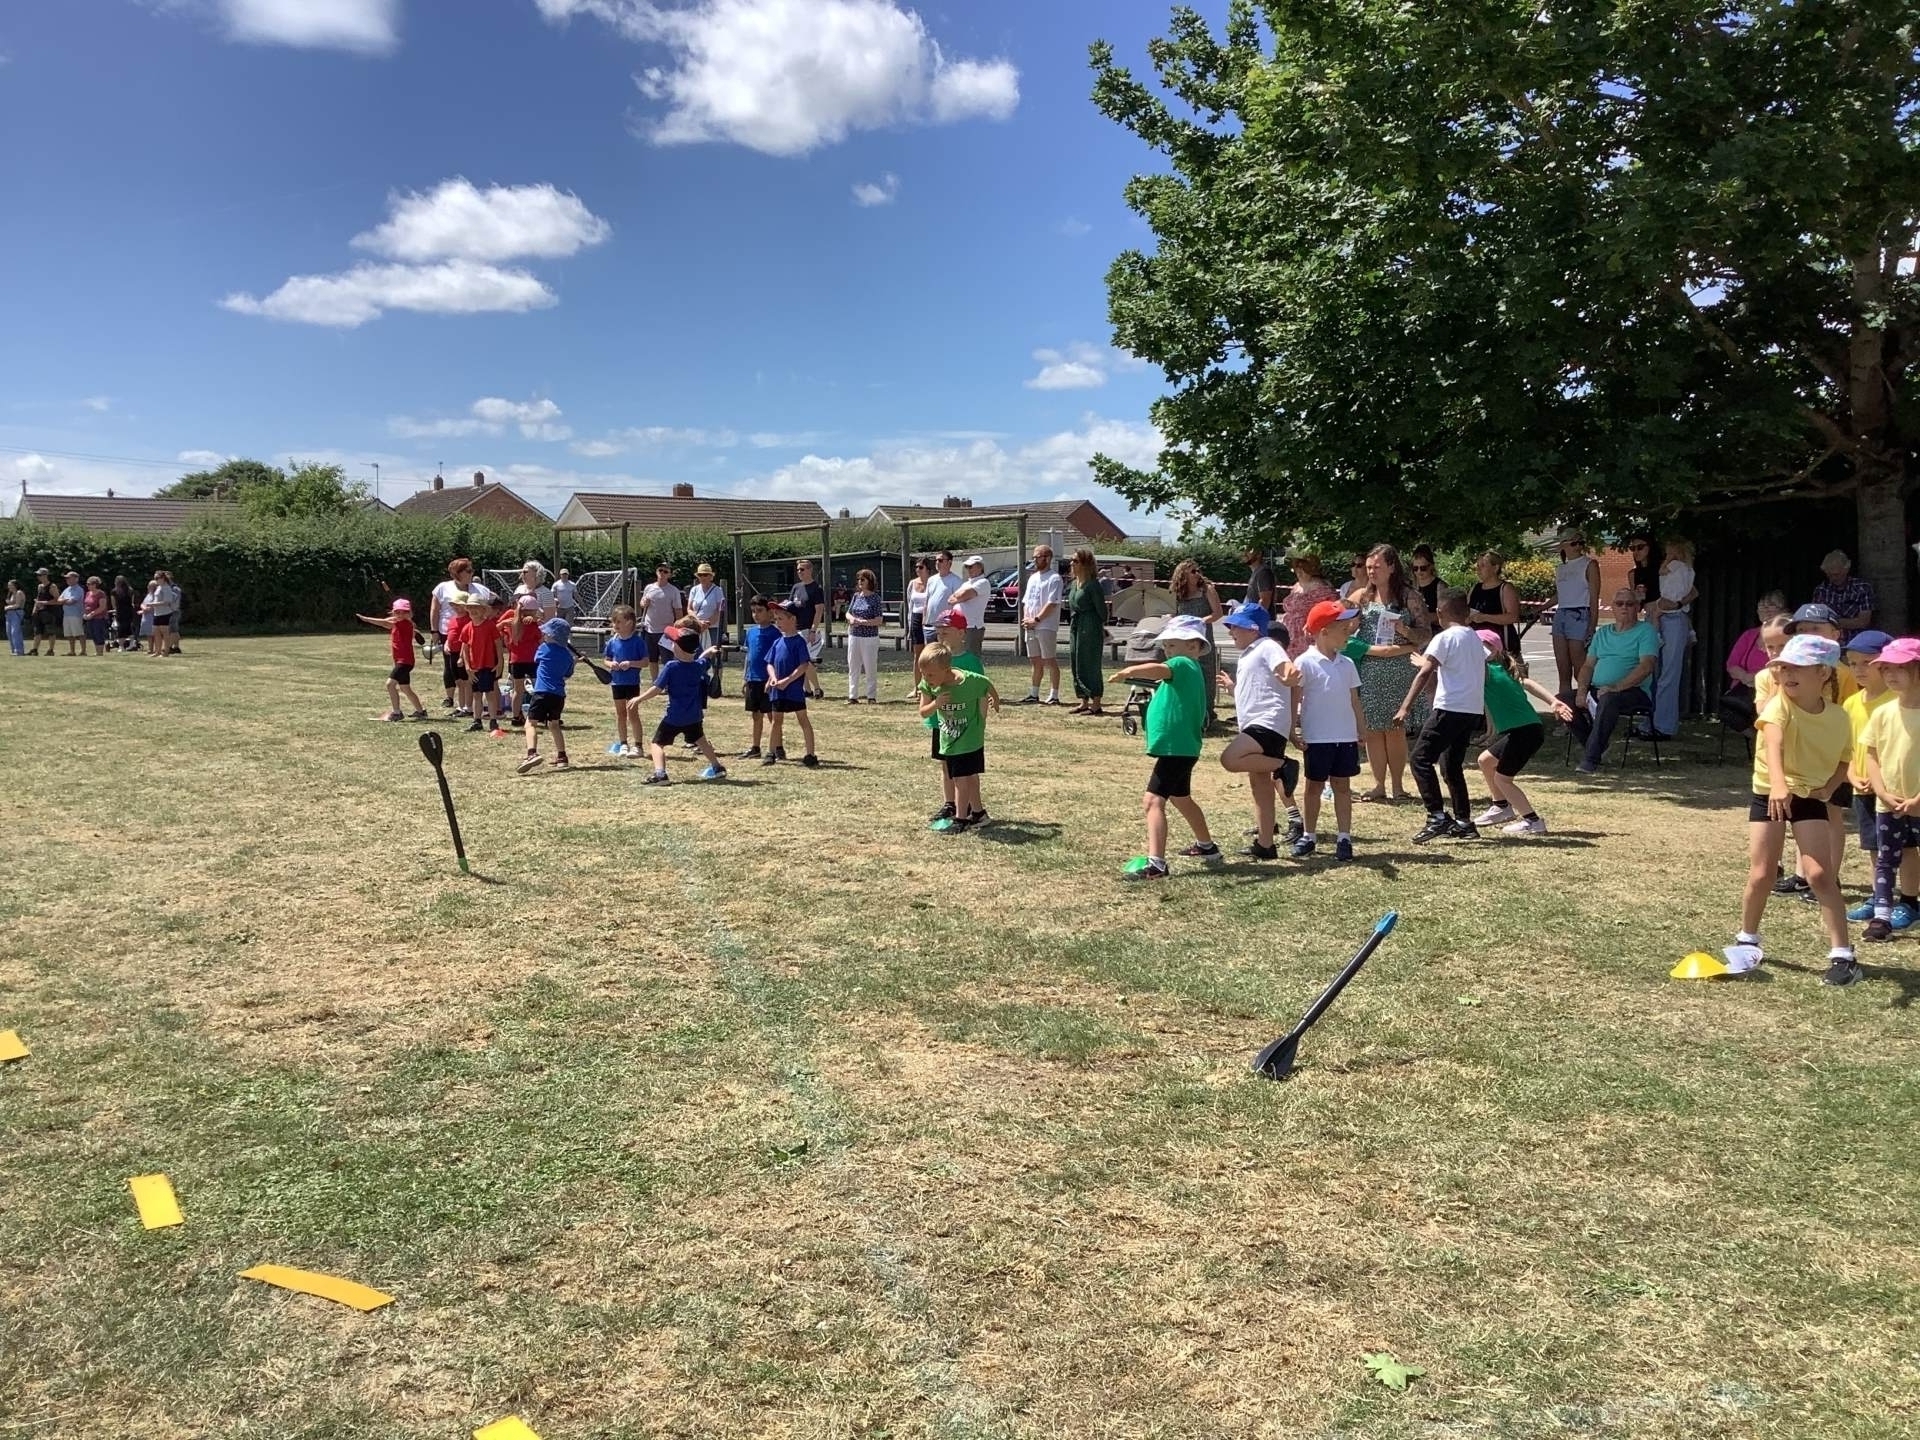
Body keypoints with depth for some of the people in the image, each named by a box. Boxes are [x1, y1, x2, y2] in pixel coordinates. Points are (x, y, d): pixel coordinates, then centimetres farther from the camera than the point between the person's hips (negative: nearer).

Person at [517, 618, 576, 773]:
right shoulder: (568, 655, 9)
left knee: (531, 723, -9)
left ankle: (532, 753, -32)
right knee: (554, 724, 22)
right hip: (559, 694, 6)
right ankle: (561, 758, 20)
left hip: (543, 692, -6)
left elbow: (536, 659, 18)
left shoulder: (544, 648, -2)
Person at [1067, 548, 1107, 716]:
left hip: (1090, 628, -9)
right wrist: (1072, 625, 14)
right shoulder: (1074, 584, 13)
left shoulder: (1093, 584, -12)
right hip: (1075, 628, 9)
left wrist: (1102, 627, -5)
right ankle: (1084, 702, 17)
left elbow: (1101, 608, -10)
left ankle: (1096, 704, 0)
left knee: (1090, 665, -6)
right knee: (1077, 665, 10)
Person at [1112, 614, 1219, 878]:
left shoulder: (1184, 665, -15)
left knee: (1153, 801, -18)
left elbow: (1158, 670, -37)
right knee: (1181, 799, 29)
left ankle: (1156, 864, -26)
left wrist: (1128, 671, -42)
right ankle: (1207, 847, 48)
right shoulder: (1189, 671, 16)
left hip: (1176, 749, -11)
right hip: (1181, 747, 11)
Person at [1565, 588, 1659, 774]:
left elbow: (1646, 667, -12)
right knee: (1562, 699, -15)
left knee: (1608, 699, -39)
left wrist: (1617, 687, -23)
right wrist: (1582, 690, -3)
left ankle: (1591, 760, -39)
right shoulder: (1602, 634, 22)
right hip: (1597, 690, 7)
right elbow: (1588, 665, 17)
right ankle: (1599, 745, -5)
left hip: (1633, 691, -7)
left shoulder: (1646, 631, 2)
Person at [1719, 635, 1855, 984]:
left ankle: (1843, 955, -3)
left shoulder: (1838, 717, -5)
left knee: (1819, 874, -11)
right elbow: (1774, 743, -37)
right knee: (1760, 875, 0)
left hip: (1810, 797, 1)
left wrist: (1829, 787, -10)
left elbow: (1844, 761, 10)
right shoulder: (1779, 706, -17)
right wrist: (1778, 784, -55)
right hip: (1769, 795, -1)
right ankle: (1747, 940, 24)